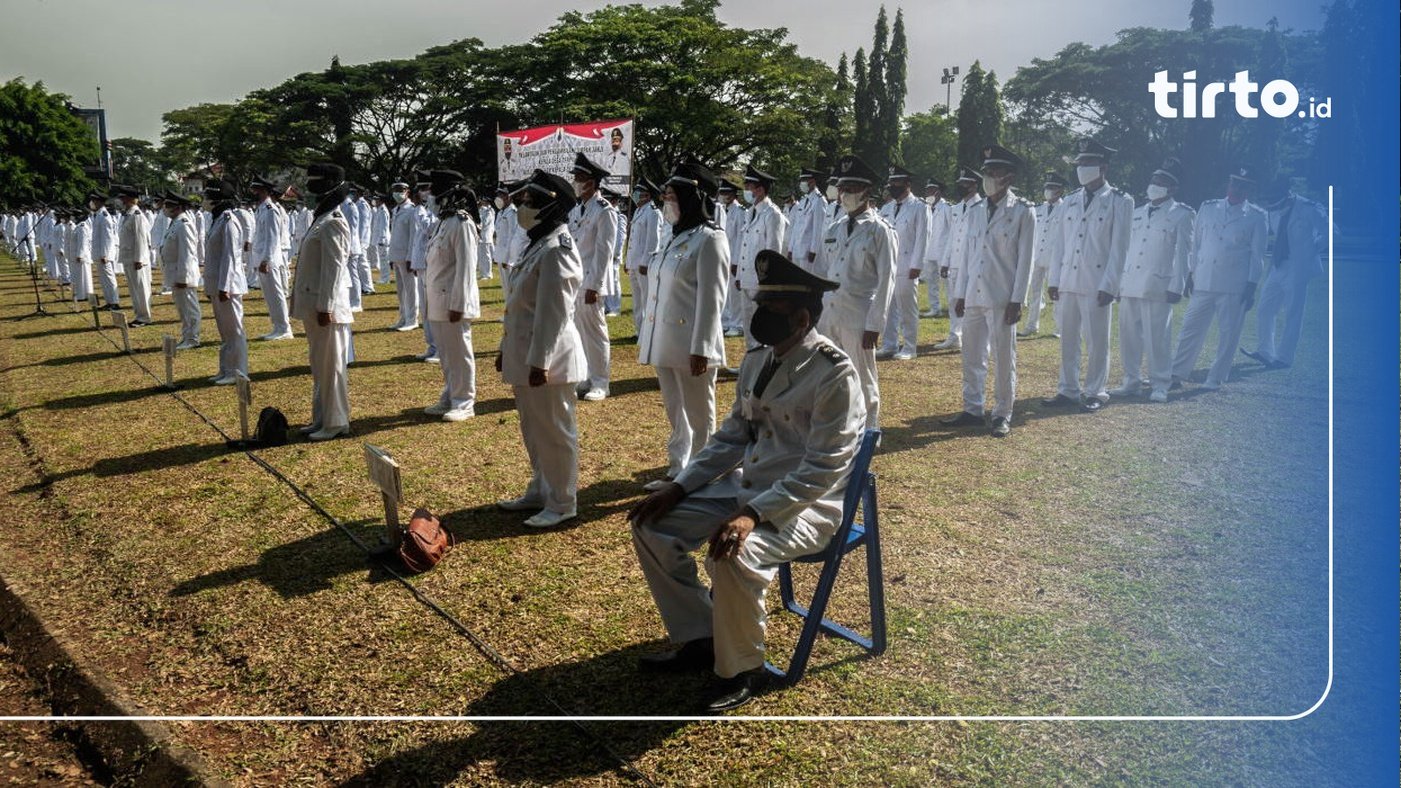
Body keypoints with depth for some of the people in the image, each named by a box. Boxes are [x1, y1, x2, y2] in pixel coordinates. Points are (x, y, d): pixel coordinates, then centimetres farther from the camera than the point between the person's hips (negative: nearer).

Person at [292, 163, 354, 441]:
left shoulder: (333, 223, -15)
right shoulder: (321, 220, 16)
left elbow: (333, 269, -20)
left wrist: (325, 307, -21)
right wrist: (316, 306, 19)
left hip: (325, 307, -10)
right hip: (313, 306, 10)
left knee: (330, 366, -2)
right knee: (319, 365, 16)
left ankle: (335, 423, 6)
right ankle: (322, 418, 25)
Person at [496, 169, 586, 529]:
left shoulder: (556, 251, -18)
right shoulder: (538, 245, 14)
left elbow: (553, 312, -22)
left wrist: (539, 361, -22)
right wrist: (507, 349, 20)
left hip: (547, 359, -10)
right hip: (525, 356, 10)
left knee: (555, 433, 2)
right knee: (533, 431, 20)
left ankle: (562, 503, 13)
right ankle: (540, 491, 34)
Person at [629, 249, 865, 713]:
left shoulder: (835, 375, -18)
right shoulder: (757, 361, 6)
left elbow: (822, 470, -22)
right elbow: (732, 437, 13)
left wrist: (753, 514, -31)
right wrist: (678, 488, 2)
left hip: (806, 505, -8)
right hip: (746, 485, 9)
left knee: (733, 555, -35)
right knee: (652, 525, 1)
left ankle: (742, 671, -7)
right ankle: (699, 639, 15)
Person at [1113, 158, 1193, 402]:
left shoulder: (1181, 216, 2)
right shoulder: (1136, 213, 17)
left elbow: (1181, 254, -2)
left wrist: (1176, 287, -9)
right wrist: (1118, 282, 10)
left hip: (1157, 288, -5)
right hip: (1129, 286, 5)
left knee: (1157, 338, -2)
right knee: (1128, 336, 8)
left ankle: (1159, 386, 7)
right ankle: (1131, 382, 17)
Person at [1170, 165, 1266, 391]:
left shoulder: (1256, 217, 2)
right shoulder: (1208, 208, 9)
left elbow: (1257, 254, 2)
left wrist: (1251, 286, -4)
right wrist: (1190, 274, 8)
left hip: (1235, 287, -2)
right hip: (1203, 282, 2)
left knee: (1228, 334, 2)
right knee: (1190, 329, 4)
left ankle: (1215, 379, 11)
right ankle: (1176, 374, 12)